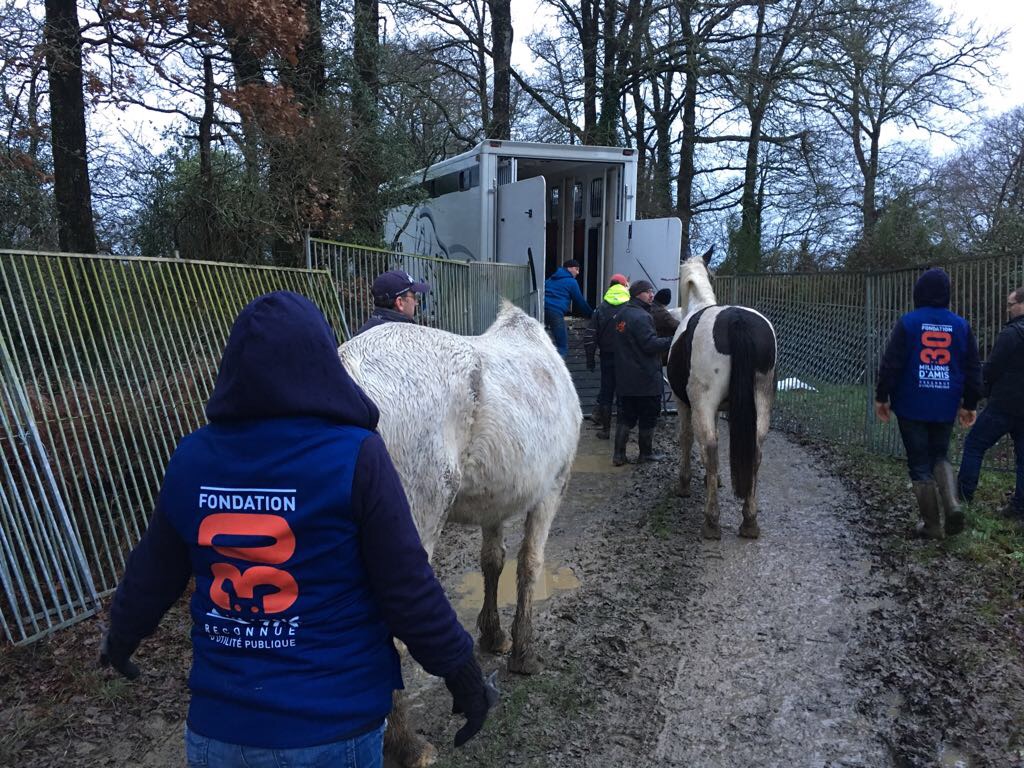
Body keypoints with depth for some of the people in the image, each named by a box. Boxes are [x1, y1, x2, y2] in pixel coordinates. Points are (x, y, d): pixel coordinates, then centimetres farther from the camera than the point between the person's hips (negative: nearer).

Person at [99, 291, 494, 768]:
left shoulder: (191, 459, -6)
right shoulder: (355, 457, -19)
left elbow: (150, 577, 7)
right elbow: (409, 590, -15)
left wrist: (120, 639, 27)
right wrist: (460, 671, -1)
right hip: (332, 727, -3)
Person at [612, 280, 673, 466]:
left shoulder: (622, 314, 12)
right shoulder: (641, 316, -18)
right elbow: (650, 344, -22)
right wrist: (671, 341, -13)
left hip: (625, 377, 8)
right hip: (645, 377, -8)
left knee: (626, 415, 11)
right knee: (648, 415, 7)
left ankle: (618, 454, 8)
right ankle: (646, 452, 18)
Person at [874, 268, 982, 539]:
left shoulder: (908, 322, -7)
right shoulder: (961, 325, 4)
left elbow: (890, 364, -9)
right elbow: (973, 369, 7)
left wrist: (881, 397, 1)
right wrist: (969, 405, 16)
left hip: (912, 406, -3)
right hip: (945, 407, 3)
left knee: (920, 465, 5)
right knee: (940, 456, 21)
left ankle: (932, 525, 8)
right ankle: (952, 503, -3)